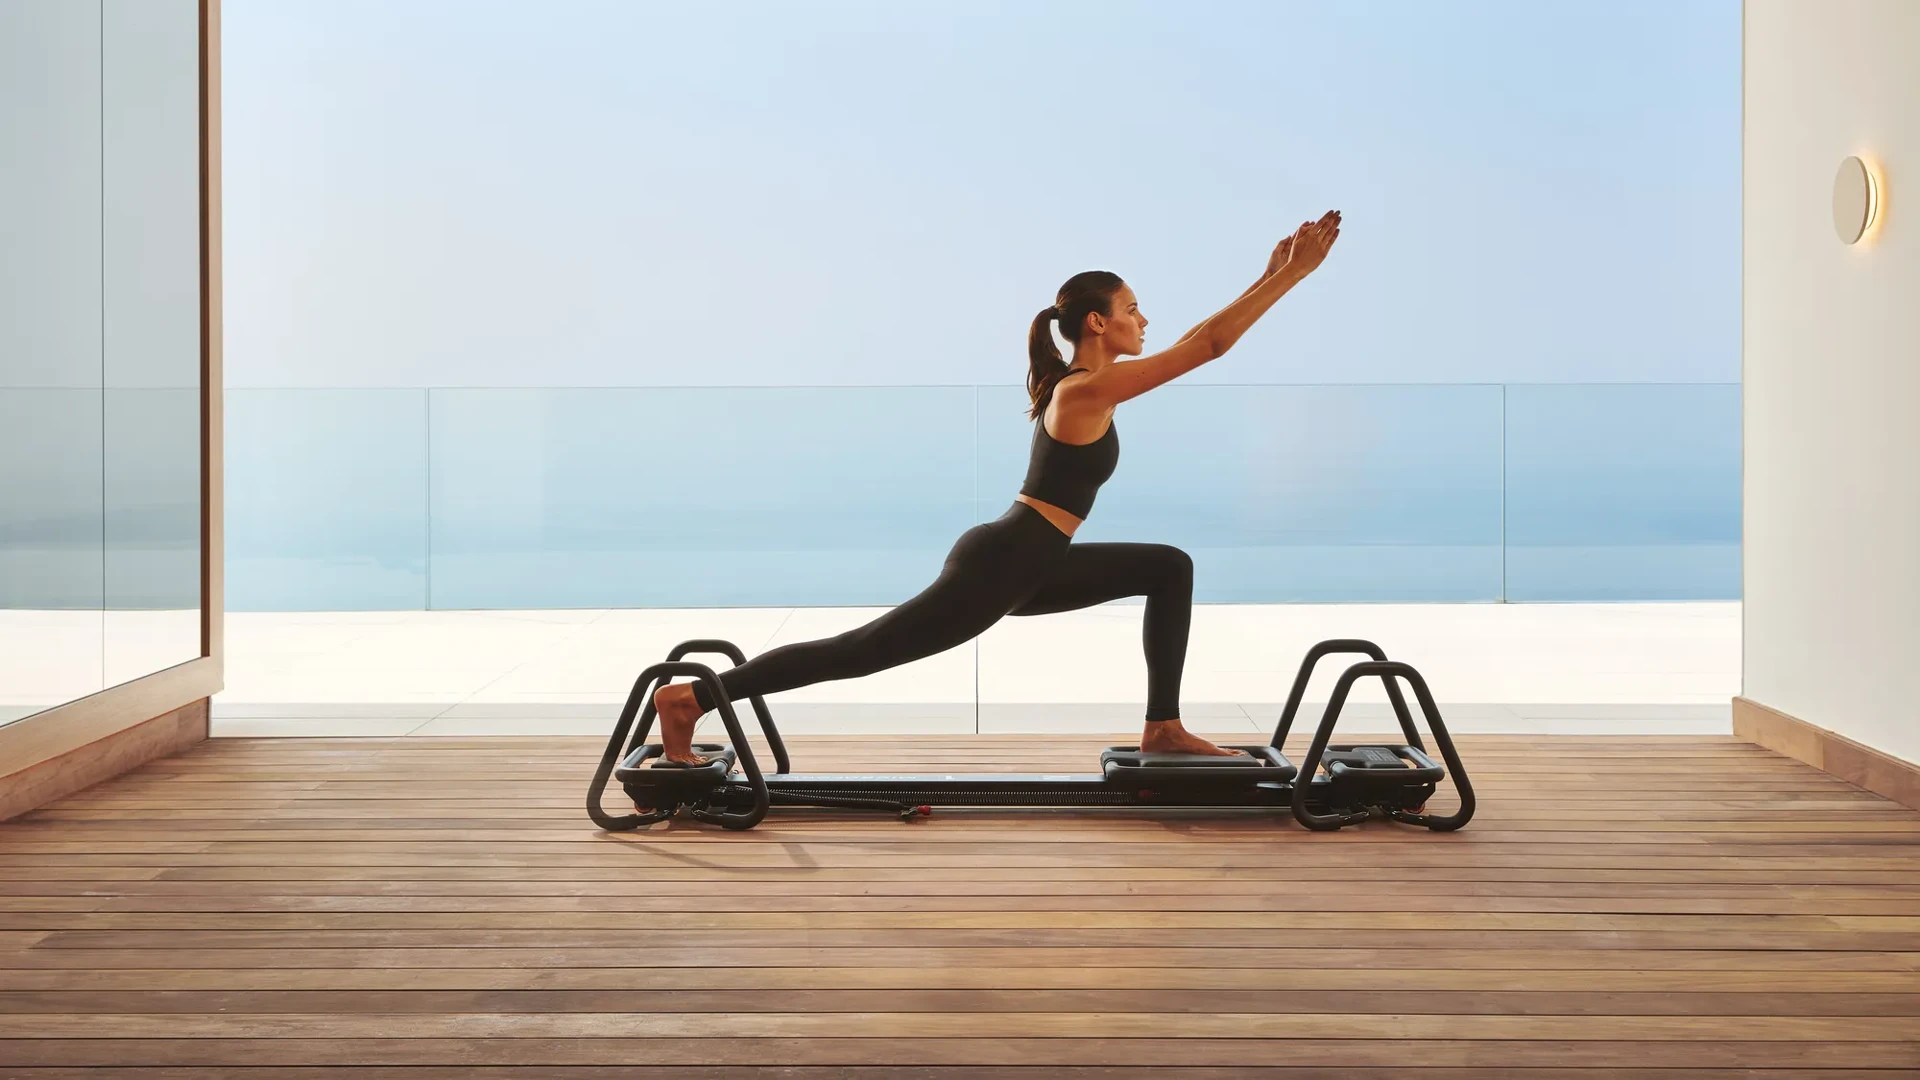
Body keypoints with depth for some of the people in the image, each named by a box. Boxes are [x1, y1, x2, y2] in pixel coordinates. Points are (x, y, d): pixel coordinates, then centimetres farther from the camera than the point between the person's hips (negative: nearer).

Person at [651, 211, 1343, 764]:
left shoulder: (1083, 382, 12)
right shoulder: (1087, 390, -16)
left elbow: (1194, 345, 21)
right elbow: (1206, 347, -18)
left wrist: (1270, 278, 18)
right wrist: (1292, 276, -15)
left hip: (1023, 563, 10)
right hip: (996, 567, -10)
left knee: (1169, 568, 12)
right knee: (861, 652, -7)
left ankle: (1163, 728, 11)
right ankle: (691, 698, -3)